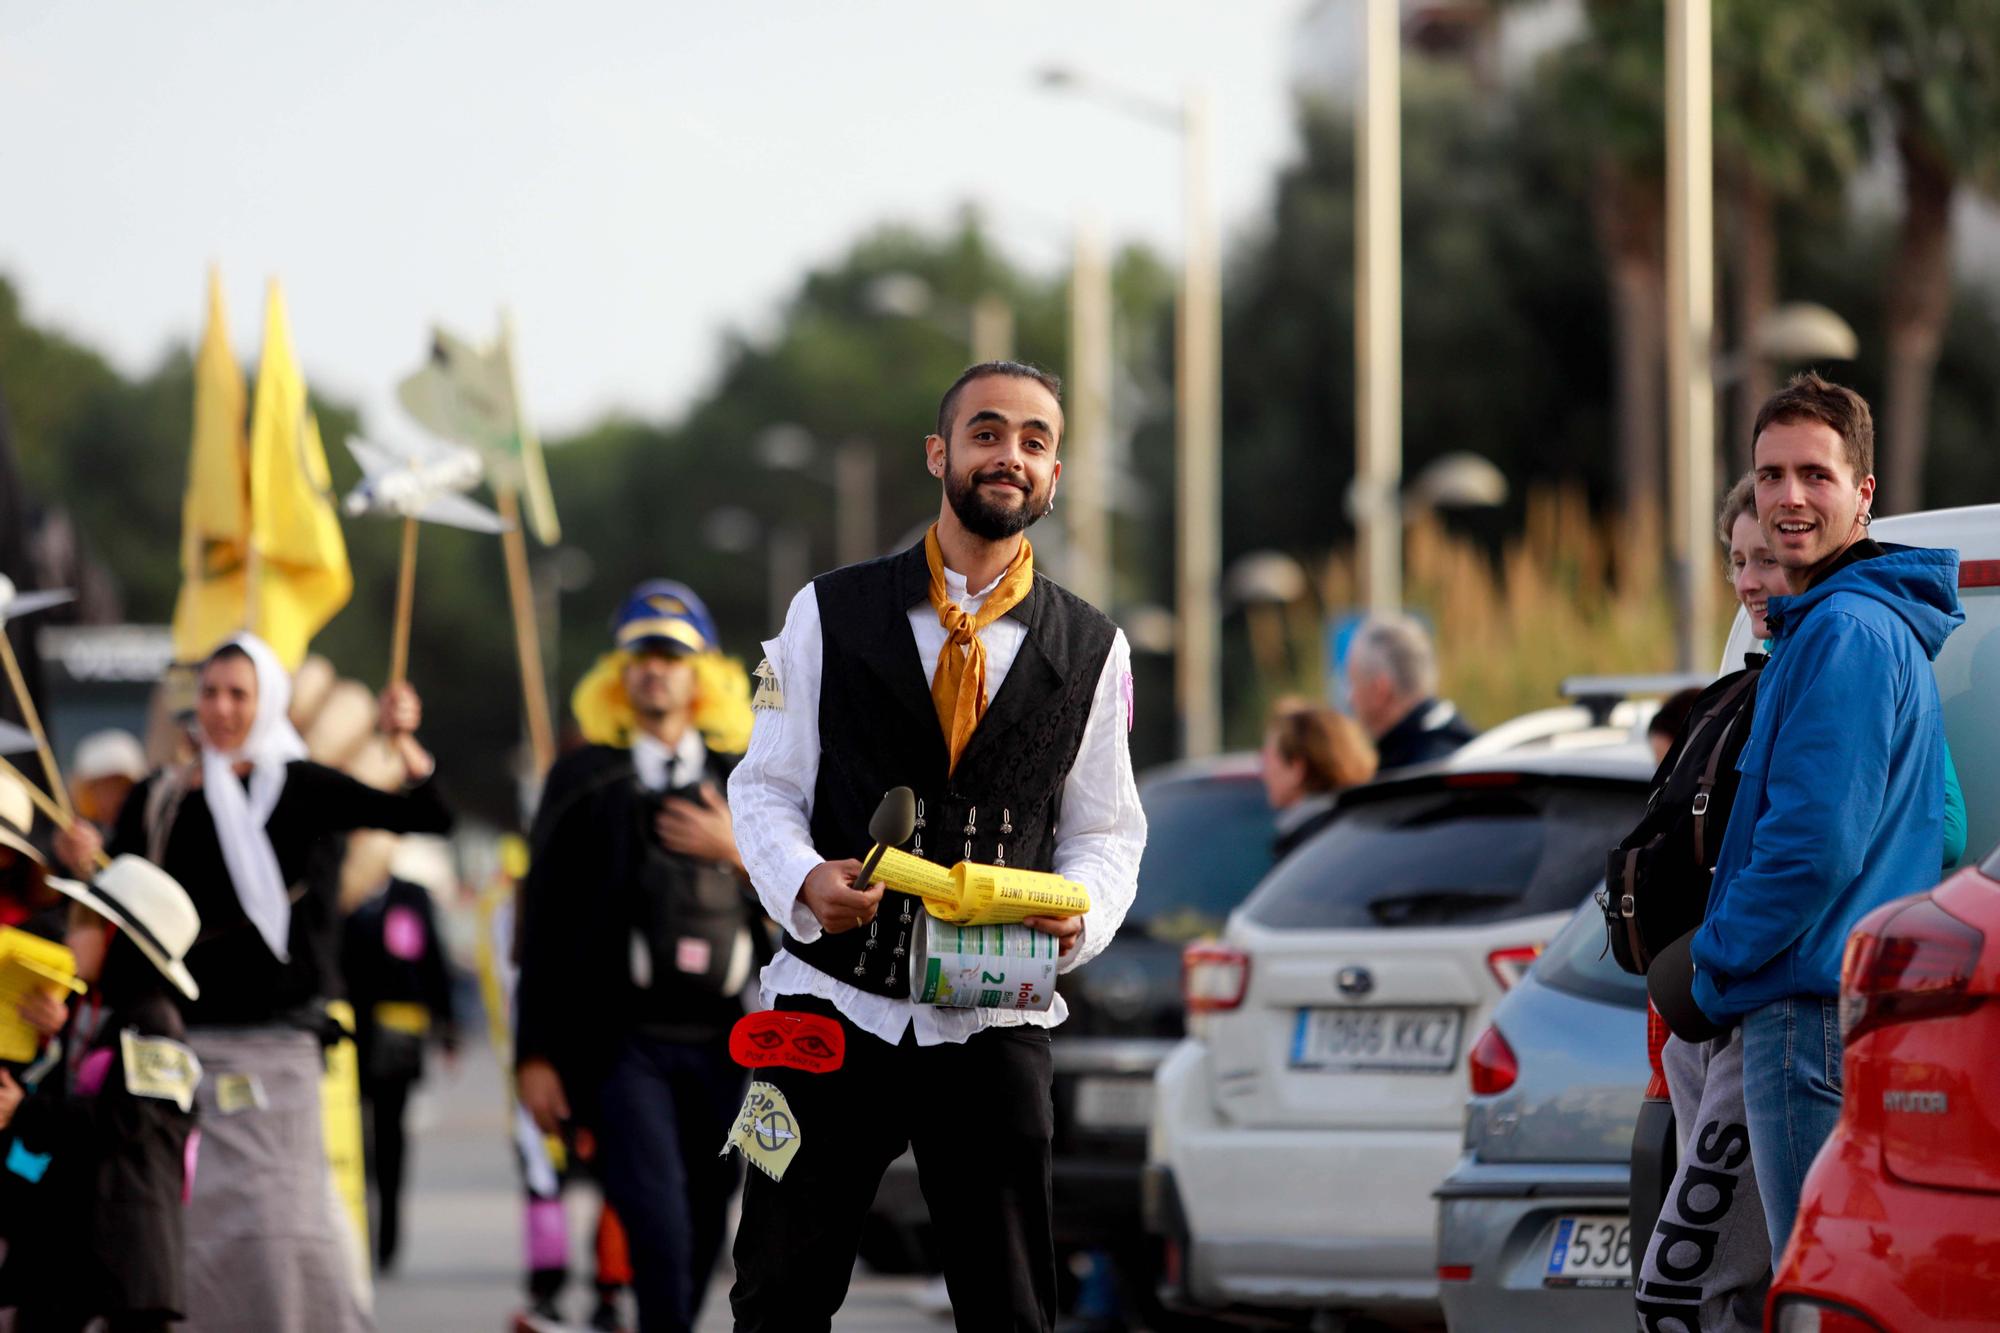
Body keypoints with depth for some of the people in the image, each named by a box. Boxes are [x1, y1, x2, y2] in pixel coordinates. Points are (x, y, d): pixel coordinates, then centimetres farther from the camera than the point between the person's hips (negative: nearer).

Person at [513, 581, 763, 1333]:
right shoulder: (586, 779, 6)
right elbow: (544, 923, 4)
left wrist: (740, 852, -7)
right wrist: (535, 1052, -1)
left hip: (722, 1044, 3)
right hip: (623, 1042, -3)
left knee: (703, 1230, 5)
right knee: (659, 1226, -17)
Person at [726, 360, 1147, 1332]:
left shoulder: (1092, 650, 6)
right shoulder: (830, 614, 3)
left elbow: (1106, 830, 11)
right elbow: (765, 786, 5)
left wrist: (1077, 913, -11)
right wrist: (805, 881, -16)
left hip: (991, 1025, 1)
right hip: (832, 1004, -1)